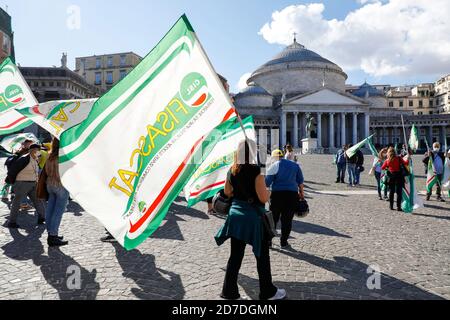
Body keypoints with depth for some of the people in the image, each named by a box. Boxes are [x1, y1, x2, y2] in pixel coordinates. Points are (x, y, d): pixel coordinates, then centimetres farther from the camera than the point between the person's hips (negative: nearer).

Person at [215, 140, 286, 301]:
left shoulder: (232, 170, 2)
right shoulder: (255, 170, -18)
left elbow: (227, 192, 15)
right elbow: (264, 198, -20)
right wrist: (268, 192, 1)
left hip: (236, 214, 6)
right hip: (253, 216, -6)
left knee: (235, 255, 14)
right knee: (262, 256, 11)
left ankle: (229, 291, 22)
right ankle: (268, 292, 25)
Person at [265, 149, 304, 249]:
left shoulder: (274, 166, -3)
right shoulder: (295, 165, 10)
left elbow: (267, 182, -6)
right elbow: (300, 181, 10)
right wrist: (301, 192, 18)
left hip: (277, 193, -2)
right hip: (292, 194, 3)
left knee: (273, 218, 9)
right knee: (287, 219, 7)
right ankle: (284, 242, 11)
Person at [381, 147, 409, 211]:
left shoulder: (387, 160, -1)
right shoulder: (398, 158, -8)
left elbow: (382, 168, 7)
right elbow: (406, 163, -14)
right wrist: (407, 158, 3)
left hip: (391, 176, 3)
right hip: (399, 176, -2)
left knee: (391, 191, 13)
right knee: (399, 192, 1)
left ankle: (391, 206, 16)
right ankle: (398, 207, -3)